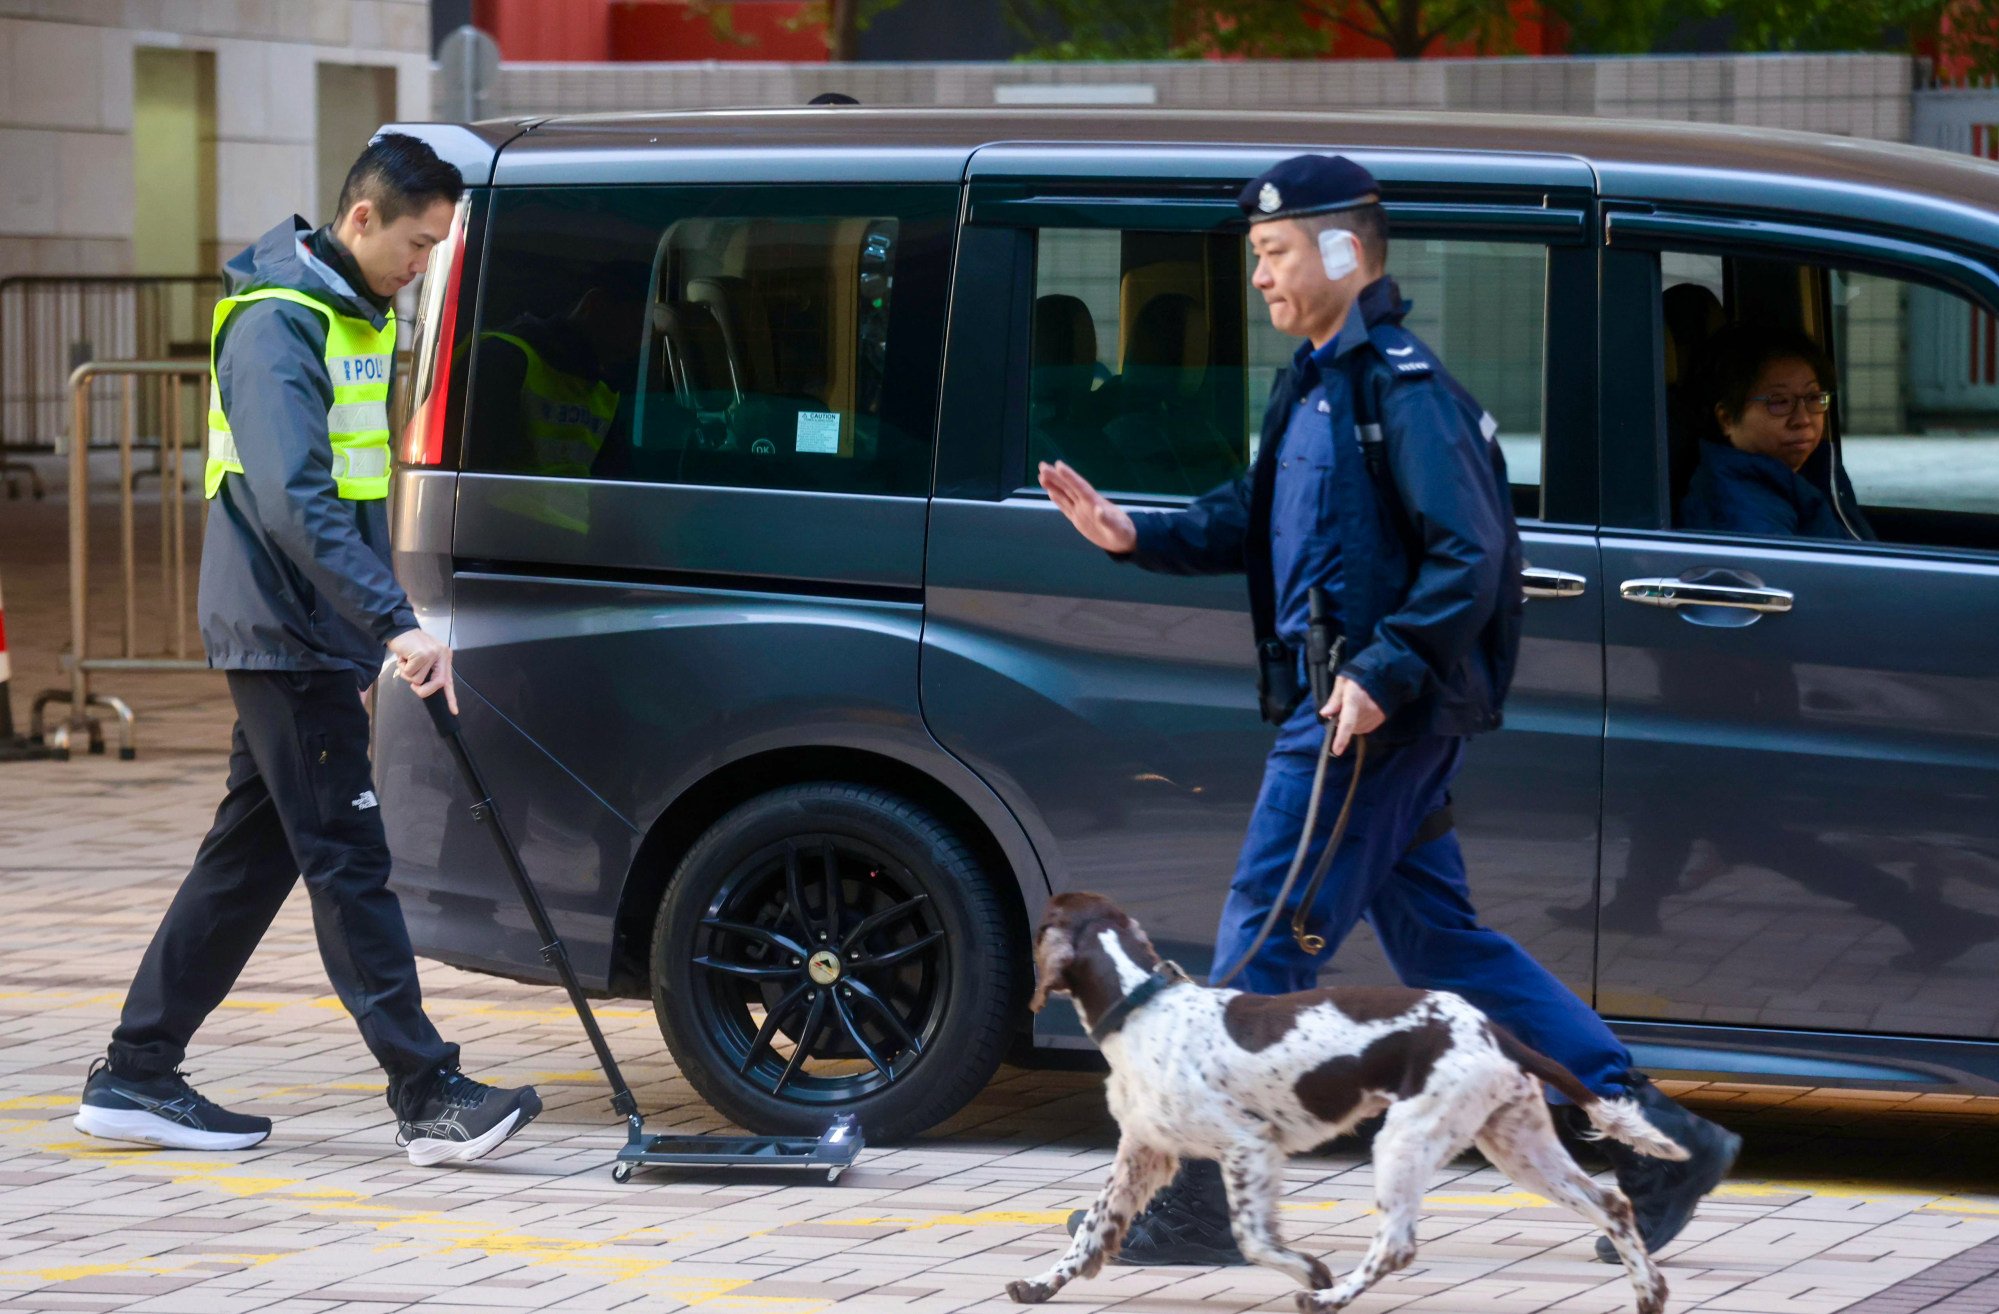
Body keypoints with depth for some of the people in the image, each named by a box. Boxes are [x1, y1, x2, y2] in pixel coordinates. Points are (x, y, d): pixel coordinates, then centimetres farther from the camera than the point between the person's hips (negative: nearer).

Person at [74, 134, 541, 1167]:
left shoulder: (354, 314, 14)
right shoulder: (276, 325, -17)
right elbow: (293, 502, -29)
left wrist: (383, 626, 19)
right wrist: (394, 624, -35)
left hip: (310, 638, 10)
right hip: (282, 635, -10)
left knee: (252, 858, 11)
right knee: (349, 861, -9)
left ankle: (132, 1079, 16)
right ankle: (428, 1097, -10)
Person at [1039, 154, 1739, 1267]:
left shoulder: (1401, 384, -13)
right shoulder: (1320, 382, 17)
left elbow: (1469, 553, -19)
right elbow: (1251, 521, 23)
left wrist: (1384, 673, -25)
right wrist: (1136, 536, 9)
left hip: (1379, 715, -10)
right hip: (1345, 706, 10)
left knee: (1267, 940, -5)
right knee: (1443, 944, 11)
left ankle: (1196, 1204, 1)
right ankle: (1654, 1141, 12)